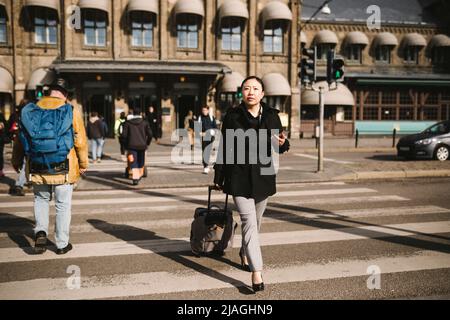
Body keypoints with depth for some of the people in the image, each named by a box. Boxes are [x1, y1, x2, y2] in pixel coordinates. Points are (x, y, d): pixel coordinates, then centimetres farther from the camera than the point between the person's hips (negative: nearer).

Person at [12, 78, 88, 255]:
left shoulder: (29, 110, 1)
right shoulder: (71, 111, -8)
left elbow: (20, 139, 10)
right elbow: (80, 141, -7)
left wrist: (16, 161, 25)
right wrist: (83, 164, 7)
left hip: (37, 168, 2)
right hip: (63, 169, -2)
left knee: (41, 200, 24)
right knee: (63, 206, 10)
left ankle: (41, 232, 6)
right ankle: (62, 244, 18)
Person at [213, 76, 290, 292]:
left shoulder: (271, 115, 3)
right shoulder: (232, 116, -3)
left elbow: (279, 147, 11)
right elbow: (224, 148, 1)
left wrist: (283, 143, -13)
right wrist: (218, 178, 3)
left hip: (263, 177, 4)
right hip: (239, 177, -3)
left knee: (255, 221, 17)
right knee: (249, 222, -11)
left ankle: (244, 253, 43)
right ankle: (257, 273, -11)